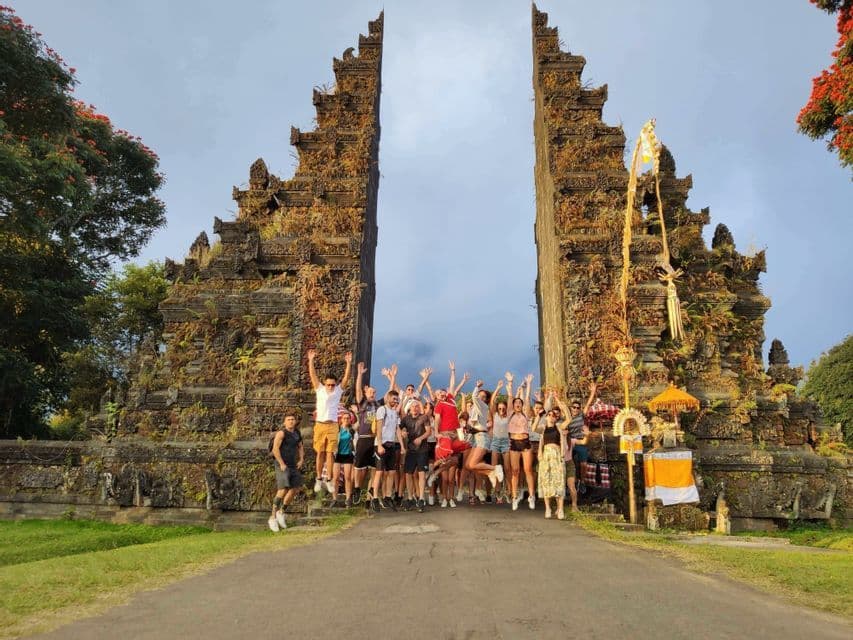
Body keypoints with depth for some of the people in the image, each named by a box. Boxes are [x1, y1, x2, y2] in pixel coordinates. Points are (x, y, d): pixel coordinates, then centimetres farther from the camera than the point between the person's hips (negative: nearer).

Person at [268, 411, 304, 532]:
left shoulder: (297, 432, 11)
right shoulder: (281, 433, -11)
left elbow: (300, 447, 22)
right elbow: (275, 449, -18)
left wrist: (301, 460, 9)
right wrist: (282, 464, -19)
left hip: (293, 466, 8)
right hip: (282, 465, -8)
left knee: (295, 489, 10)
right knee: (283, 490, -15)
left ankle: (281, 512, 26)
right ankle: (273, 517, -4)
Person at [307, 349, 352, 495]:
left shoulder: (339, 390, 5)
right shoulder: (319, 389, 4)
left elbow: (346, 377, -3)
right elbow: (312, 374, -3)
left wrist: (348, 363, -12)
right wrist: (311, 360, -12)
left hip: (332, 426, 0)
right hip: (320, 425, 0)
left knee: (330, 453, 1)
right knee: (320, 453, 7)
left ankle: (329, 480, 7)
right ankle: (319, 479, 16)